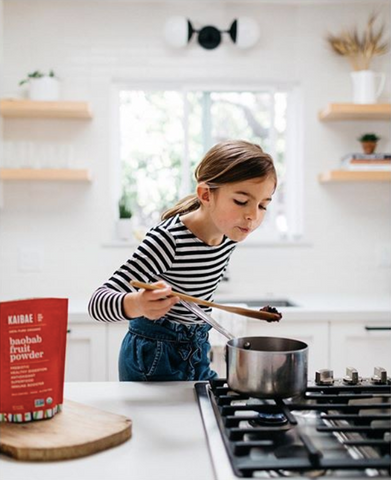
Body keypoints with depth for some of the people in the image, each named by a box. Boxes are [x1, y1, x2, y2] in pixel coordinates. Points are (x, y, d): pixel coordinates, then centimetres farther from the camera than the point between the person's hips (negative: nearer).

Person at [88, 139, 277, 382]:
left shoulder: (230, 231, -8)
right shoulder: (168, 239, -29)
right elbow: (99, 301, -33)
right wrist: (137, 305, -55)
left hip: (197, 350, 7)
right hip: (154, 357, -6)